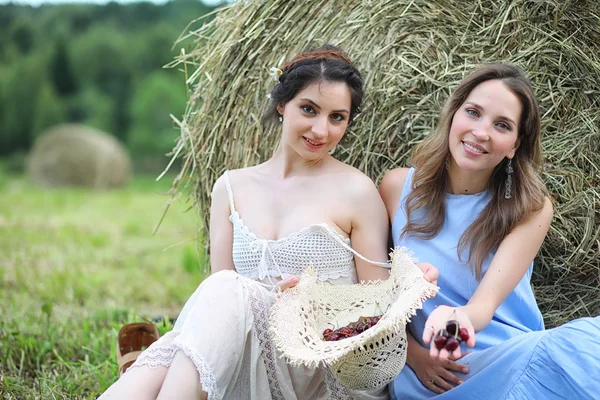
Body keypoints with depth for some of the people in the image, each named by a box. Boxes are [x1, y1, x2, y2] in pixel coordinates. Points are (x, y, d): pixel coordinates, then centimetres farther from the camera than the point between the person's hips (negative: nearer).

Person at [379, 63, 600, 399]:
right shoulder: (399, 187, 2)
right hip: (428, 371, -1)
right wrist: (413, 353, -5)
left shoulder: (531, 208, -2)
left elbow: (487, 302, -13)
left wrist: (460, 319, -37)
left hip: (515, 361, 1)